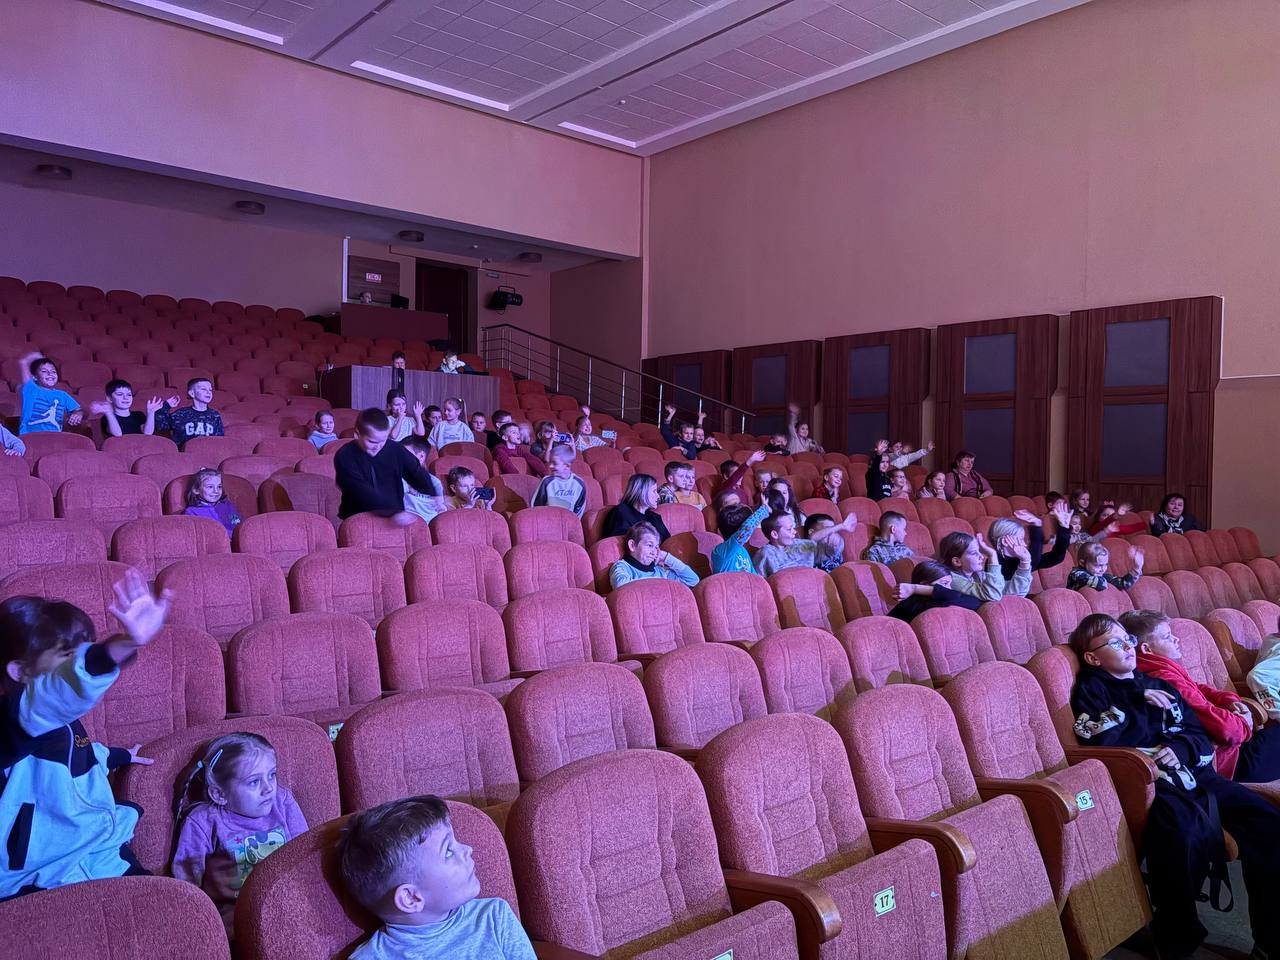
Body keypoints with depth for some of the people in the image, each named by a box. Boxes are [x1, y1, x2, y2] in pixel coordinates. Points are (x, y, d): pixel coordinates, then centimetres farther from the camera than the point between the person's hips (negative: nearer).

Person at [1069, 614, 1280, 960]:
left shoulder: (1157, 685, 25)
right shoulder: (1092, 690, 6)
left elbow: (1201, 736, 19)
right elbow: (1102, 744, -10)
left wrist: (1180, 748, -4)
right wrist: (1139, 701, -5)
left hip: (1192, 772, 7)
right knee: (1179, 825, -36)